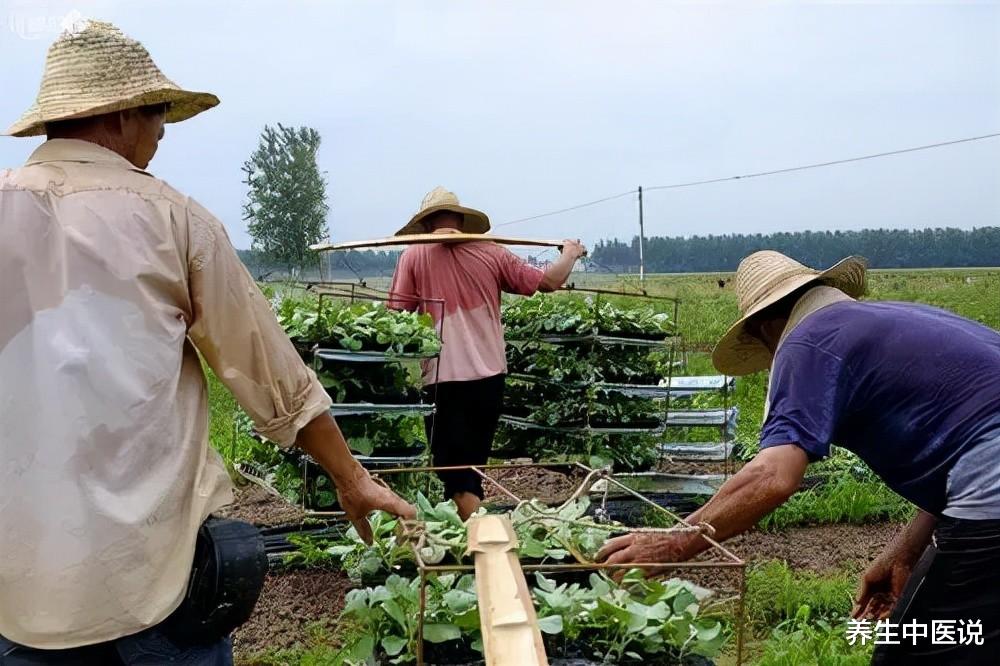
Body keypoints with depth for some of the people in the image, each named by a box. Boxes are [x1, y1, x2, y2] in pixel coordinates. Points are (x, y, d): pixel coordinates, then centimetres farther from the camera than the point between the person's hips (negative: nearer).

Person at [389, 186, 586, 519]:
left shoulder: (413, 256, -3)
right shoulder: (491, 253, 3)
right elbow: (550, 281, 4)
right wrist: (571, 253, 24)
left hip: (443, 379, -3)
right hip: (489, 377, 4)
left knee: (457, 478, 2)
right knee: (473, 466, 21)